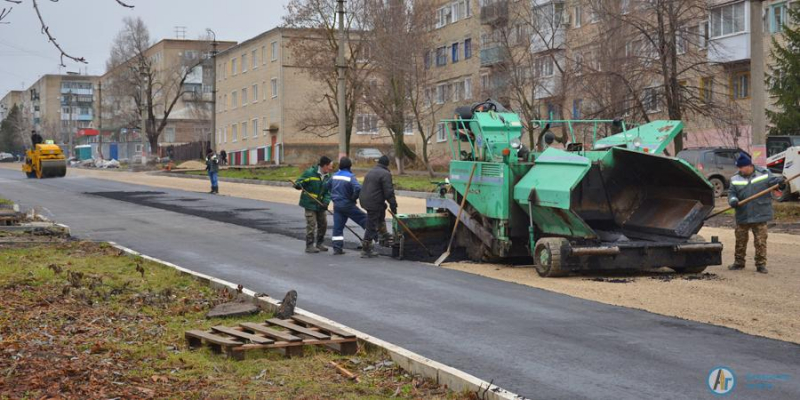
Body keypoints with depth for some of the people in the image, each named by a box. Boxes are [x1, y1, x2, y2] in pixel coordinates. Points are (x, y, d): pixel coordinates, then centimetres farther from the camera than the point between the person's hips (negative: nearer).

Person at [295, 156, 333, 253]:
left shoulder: (328, 177, 5)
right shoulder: (310, 173, -13)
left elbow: (328, 192, 3)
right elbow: (299, 182, -9)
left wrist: (326, 202, -14)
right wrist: (298, 185, -33)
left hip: (321, 204, 6)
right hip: (310, 203, -6)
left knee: (323, 224, 11)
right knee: (311, 225, -8)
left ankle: (320, 243, 27)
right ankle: (309, 246, 0)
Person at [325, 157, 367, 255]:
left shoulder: (335, 176, 7)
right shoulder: (350, 177, -15)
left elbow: (328, 186, 24)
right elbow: (358, 188, -28)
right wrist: (354, 198, -11)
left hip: (337, 205, 6)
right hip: (348, 205, -6)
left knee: (338, 226, 7)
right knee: (364, 219, 3)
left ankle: (337, 248, 5)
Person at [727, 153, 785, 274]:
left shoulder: (764, 173, -2)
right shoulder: (735, 179, 4)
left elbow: (772, 180, -3)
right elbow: (731, 193, 4)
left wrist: (779, 180, -26)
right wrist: (733, 200, -17)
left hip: (760, 215, -3)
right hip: (742, 216, 3)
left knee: (760, 241, 0)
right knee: (740, 241, 11)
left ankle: (761, 264, 9)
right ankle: (739, 263, 24)